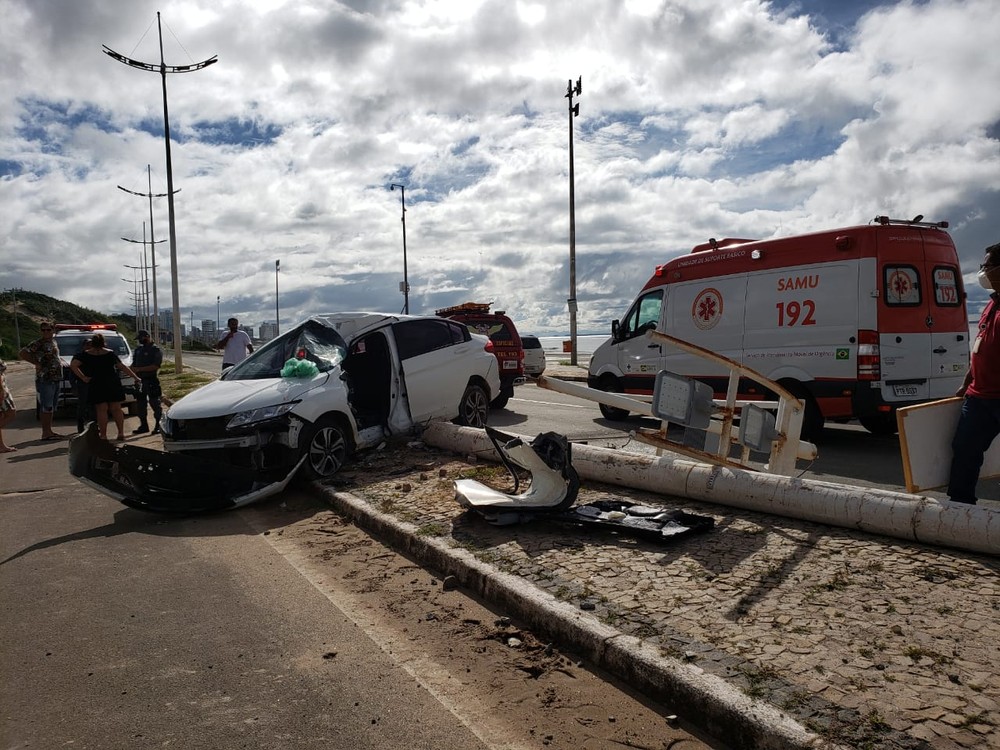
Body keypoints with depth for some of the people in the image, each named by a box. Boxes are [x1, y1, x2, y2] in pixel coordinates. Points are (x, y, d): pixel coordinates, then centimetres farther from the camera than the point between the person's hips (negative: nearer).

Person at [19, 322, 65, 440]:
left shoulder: (54, 342, 15)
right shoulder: (37, 344, -8)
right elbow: (21, 353, -14)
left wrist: (60, 364, 11)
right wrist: (36, 363, -13)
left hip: (57, 378, 8)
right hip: (45, 379, -8)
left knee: (52, 407, 12)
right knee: (46, 407, -8)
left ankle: (49, 431, 19)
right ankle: (45, 433, -5)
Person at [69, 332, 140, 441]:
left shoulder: (85, 355, 1)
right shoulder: (110, 353, 4)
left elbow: (73, 365, -10)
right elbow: (122, 367, 6)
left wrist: (83, 377, -5)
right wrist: (135, 377, 12)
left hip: (96, 386, -1)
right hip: (113, 385, 1)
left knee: (101, 410, 1)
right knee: (116, 409, 6)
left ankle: (103, 435, 1)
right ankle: (121, 433, 5)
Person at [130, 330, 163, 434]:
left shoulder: (156, 350, -7)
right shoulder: (138, 350, 15)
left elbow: (155, 366, -16)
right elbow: (134, 363, 21)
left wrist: (139, 369, -19)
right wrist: (133, 369, -1)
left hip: (151, 381, -7)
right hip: (140, 380, 7)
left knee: (154, 403, -4)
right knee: (140, 403, 11)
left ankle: (159, 425, 1)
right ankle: (143, 425, 20)